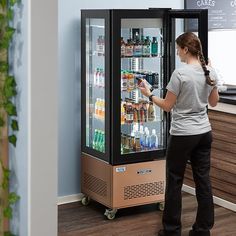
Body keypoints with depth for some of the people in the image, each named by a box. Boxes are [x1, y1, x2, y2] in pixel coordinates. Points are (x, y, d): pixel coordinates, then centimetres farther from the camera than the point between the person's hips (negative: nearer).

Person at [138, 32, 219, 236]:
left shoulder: (180, 74, -17)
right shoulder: (210, 72, 2)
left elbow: (167, 106, -11)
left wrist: (149, 95, 5)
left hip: (182, 135, -6)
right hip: (204, 133, 6)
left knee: (175, 181, 6)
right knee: (203, 180, 10)